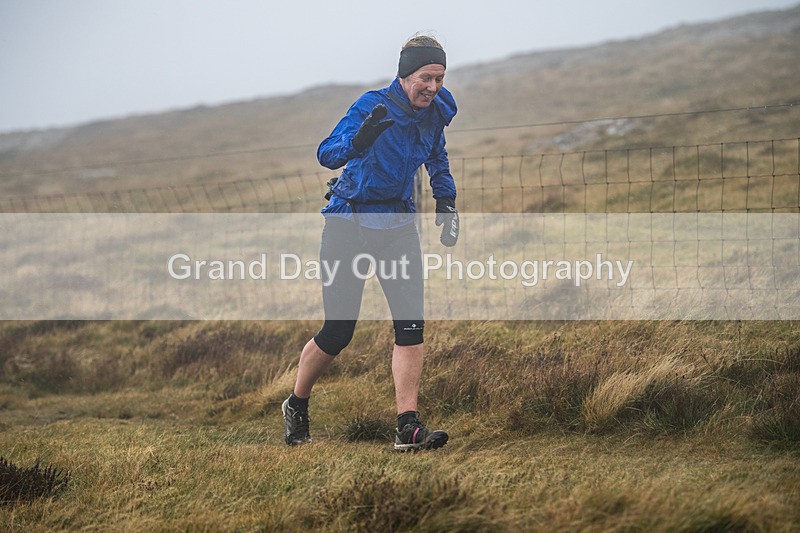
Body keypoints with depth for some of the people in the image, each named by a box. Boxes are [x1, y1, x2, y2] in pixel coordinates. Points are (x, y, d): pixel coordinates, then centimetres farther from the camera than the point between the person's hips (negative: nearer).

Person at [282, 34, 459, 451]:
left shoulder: (435, 112, 0)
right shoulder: (373, 105, -19)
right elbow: (326, 154, -31)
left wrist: (447, 206, 12)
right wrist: (359, 140, -50)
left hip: (397, 224, 5)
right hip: (349, 223, -5)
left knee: (411, 323, -10)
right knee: (338, 332, -1)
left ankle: (408, 428, -10)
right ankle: (296, 406, 25)